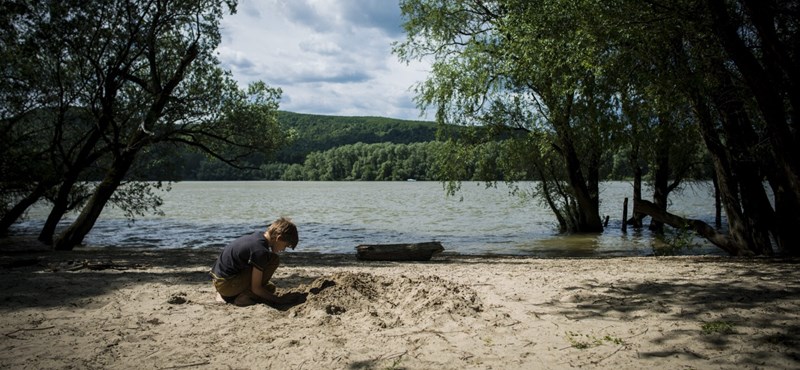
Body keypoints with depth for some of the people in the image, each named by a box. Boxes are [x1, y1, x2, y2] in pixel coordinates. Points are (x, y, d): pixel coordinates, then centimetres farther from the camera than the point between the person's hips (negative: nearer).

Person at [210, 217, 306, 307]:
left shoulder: (257, 236, 5)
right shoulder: (260, 251, -22)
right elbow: (255, 288, -18)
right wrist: (279, 300, -10)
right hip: (225, 284, -10)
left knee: (270, 288, 23)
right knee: (274, 260, -15)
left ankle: (225, 295, 14)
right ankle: (244, 296, -10)